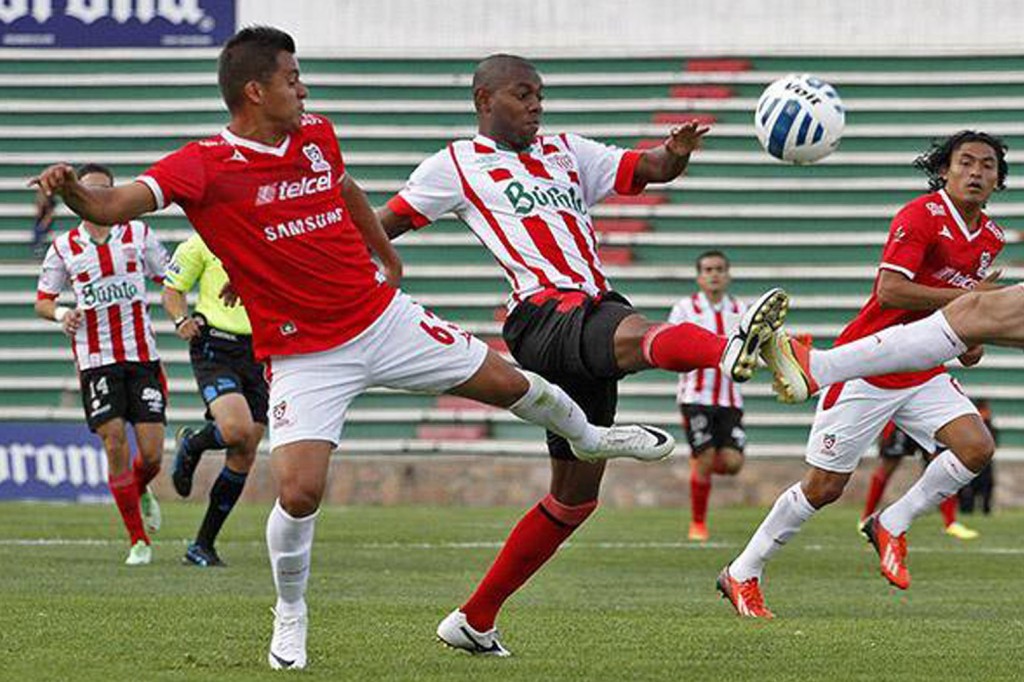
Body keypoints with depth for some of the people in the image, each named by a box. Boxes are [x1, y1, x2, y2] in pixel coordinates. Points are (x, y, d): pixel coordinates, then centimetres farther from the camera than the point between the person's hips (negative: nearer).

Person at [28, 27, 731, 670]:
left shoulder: (318, 135, 1)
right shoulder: (204, 166, -17)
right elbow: (115, 205, -30)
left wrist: (388, 258, 30)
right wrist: (73, 190, -51)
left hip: (383, 317, 5)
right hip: (303, 357, -5)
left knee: (509, 382, 13)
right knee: (298, 493, -18)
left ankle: (589, 438, 46)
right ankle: (290, 615, 10)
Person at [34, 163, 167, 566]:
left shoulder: (138, 234, 5)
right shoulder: (64, 248, 4)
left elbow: (170, 280, 14)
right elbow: (42, 301, 11)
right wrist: (60, 314, -11)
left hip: (141, 354, 1)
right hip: (95, 360, -1)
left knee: (152, 452, -4)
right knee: (115, 445, -10)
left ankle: (140, 492, 34)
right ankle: (138, 540, 1)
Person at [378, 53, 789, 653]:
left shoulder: (566, 153, 25)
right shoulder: (457, 165, 12)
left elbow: (650, 170, 15)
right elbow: (383, 226, 17)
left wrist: (677, 153, -8)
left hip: (597, 315, 7)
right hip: (545, 313, -7)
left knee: (576, 494, 9)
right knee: (638, 333, -40)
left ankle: (475, 620, 17)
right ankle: (729, 350, -75)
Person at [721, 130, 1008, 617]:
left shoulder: (990, 238, 8)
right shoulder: (922, 216, -16)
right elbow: (890, 289, -26)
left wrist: (969, 342, 8)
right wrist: (966, 297, -24)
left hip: (922, 374, 7)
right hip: (865, 372, -7)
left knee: (976, 446, -18)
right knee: (825, 486, -2)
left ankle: (891, 525, 0)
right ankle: (743, 574, 14)